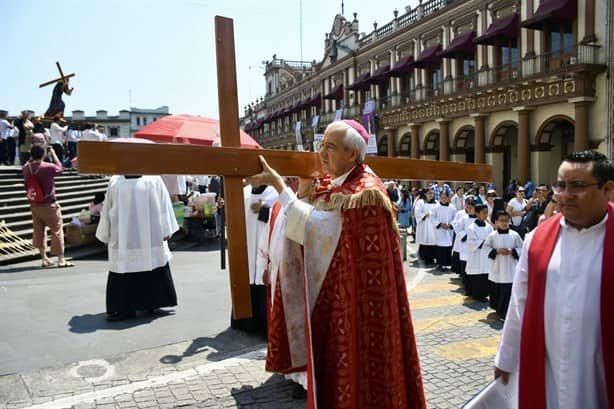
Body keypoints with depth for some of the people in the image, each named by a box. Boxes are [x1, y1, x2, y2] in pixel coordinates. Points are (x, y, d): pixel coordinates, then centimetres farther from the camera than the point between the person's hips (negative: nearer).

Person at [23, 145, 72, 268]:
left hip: (34, 205, 6)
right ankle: (61, 259, 5)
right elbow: (60, 168, 3)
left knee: (38, 232, 15)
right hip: (48, 205, -6)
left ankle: (44, 259, 21)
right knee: (57, 231, 3)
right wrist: (53, 154, 11)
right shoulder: (48, 167, -18)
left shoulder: (26, 168, -3)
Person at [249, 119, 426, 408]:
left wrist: (277, 182, -20)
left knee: (354, 360, 8)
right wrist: (304, 184, -7)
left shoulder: (365, 192, -22)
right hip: (331, 290, 9)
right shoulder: (331, 183, 5)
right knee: (333, 358, 20)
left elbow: (313, 226, -24)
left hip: (355, 297, -8)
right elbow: (307, 224, 5)